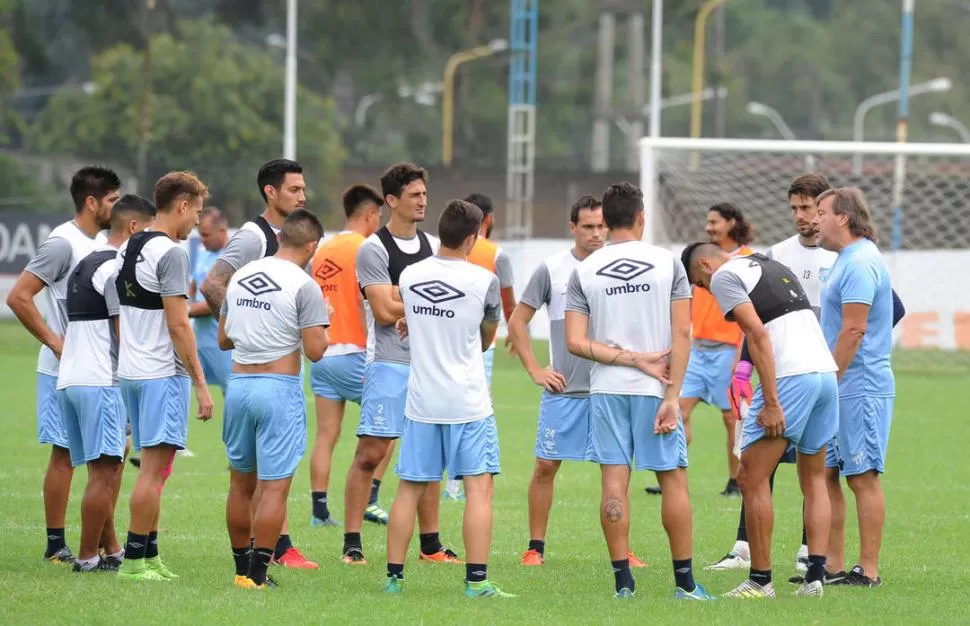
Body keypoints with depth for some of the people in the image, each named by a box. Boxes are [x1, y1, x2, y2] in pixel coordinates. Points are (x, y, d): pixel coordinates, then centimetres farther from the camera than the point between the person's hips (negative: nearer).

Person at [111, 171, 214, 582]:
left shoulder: (128, 249, 13)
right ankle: (135, 560, -6)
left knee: (153, 468, 14)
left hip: (130, 372, 9)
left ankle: (149, 555, 16)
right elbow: (177, 325, -17)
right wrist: (200, 384, -14)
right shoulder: (170, 253, -14)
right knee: (154, 468, -6)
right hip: (163, 374, -9)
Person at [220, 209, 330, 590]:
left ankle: (242, 568, 20)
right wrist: (323, 326, 6)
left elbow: (223, 339, 16)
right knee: (275, 485, -3)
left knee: (242, 483, 14)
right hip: (279, 388, -6)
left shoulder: (240, 277, 10)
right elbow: (315, 351, -13)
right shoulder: (304, 286, -10)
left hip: (239, 385, 6)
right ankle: (258, 573, -7)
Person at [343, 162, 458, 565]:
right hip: (389, 362, -6)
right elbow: (385, 311, -12)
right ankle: (352, 543, -4)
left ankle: (430, 544, 15)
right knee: (370, 453, -8)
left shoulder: (433, 247, 13)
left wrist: (403, 300, -8)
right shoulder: (374, 249, -5)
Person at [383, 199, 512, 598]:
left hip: (421, 400, 4)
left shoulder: (409, 276, 1)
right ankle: (477, 581, -7)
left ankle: (394, 577, 12)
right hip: (468, 401, -4)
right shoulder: (483, 280, -9)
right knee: (479, 488, -1)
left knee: (410, 488, 10)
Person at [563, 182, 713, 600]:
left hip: (606, 389, 1)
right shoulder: (668, 263, -2)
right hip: (655, 389, -1)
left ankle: (623, 581, 0)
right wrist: (672, 397, -7)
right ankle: (685, 582, 8)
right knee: (673, 480, 6)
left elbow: (575, 342, -6)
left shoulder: (584, 272, 1)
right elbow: (682, 334, -7)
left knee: (615, 482, 1)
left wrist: (633, 359, -6)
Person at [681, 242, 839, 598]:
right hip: (826, 371, 8)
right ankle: (815, 576, 7)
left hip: (789, 378, -8)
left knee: (752, 477, 1)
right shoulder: (772, 266, 26)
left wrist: (771, 403, -14)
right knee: (814, 478, 15)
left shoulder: (723, 276, 0)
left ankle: (760, 580, 2)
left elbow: (759, 334, -12)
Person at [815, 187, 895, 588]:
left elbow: (853, 331, -21)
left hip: (860, 388, -10)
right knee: (824, 473, 10)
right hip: (839, 388, 10)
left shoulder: (859, 263, -15)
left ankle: (868, 570, -3)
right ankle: (832, 565, 14)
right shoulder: (847, 260, 17)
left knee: (863, 477, -6)